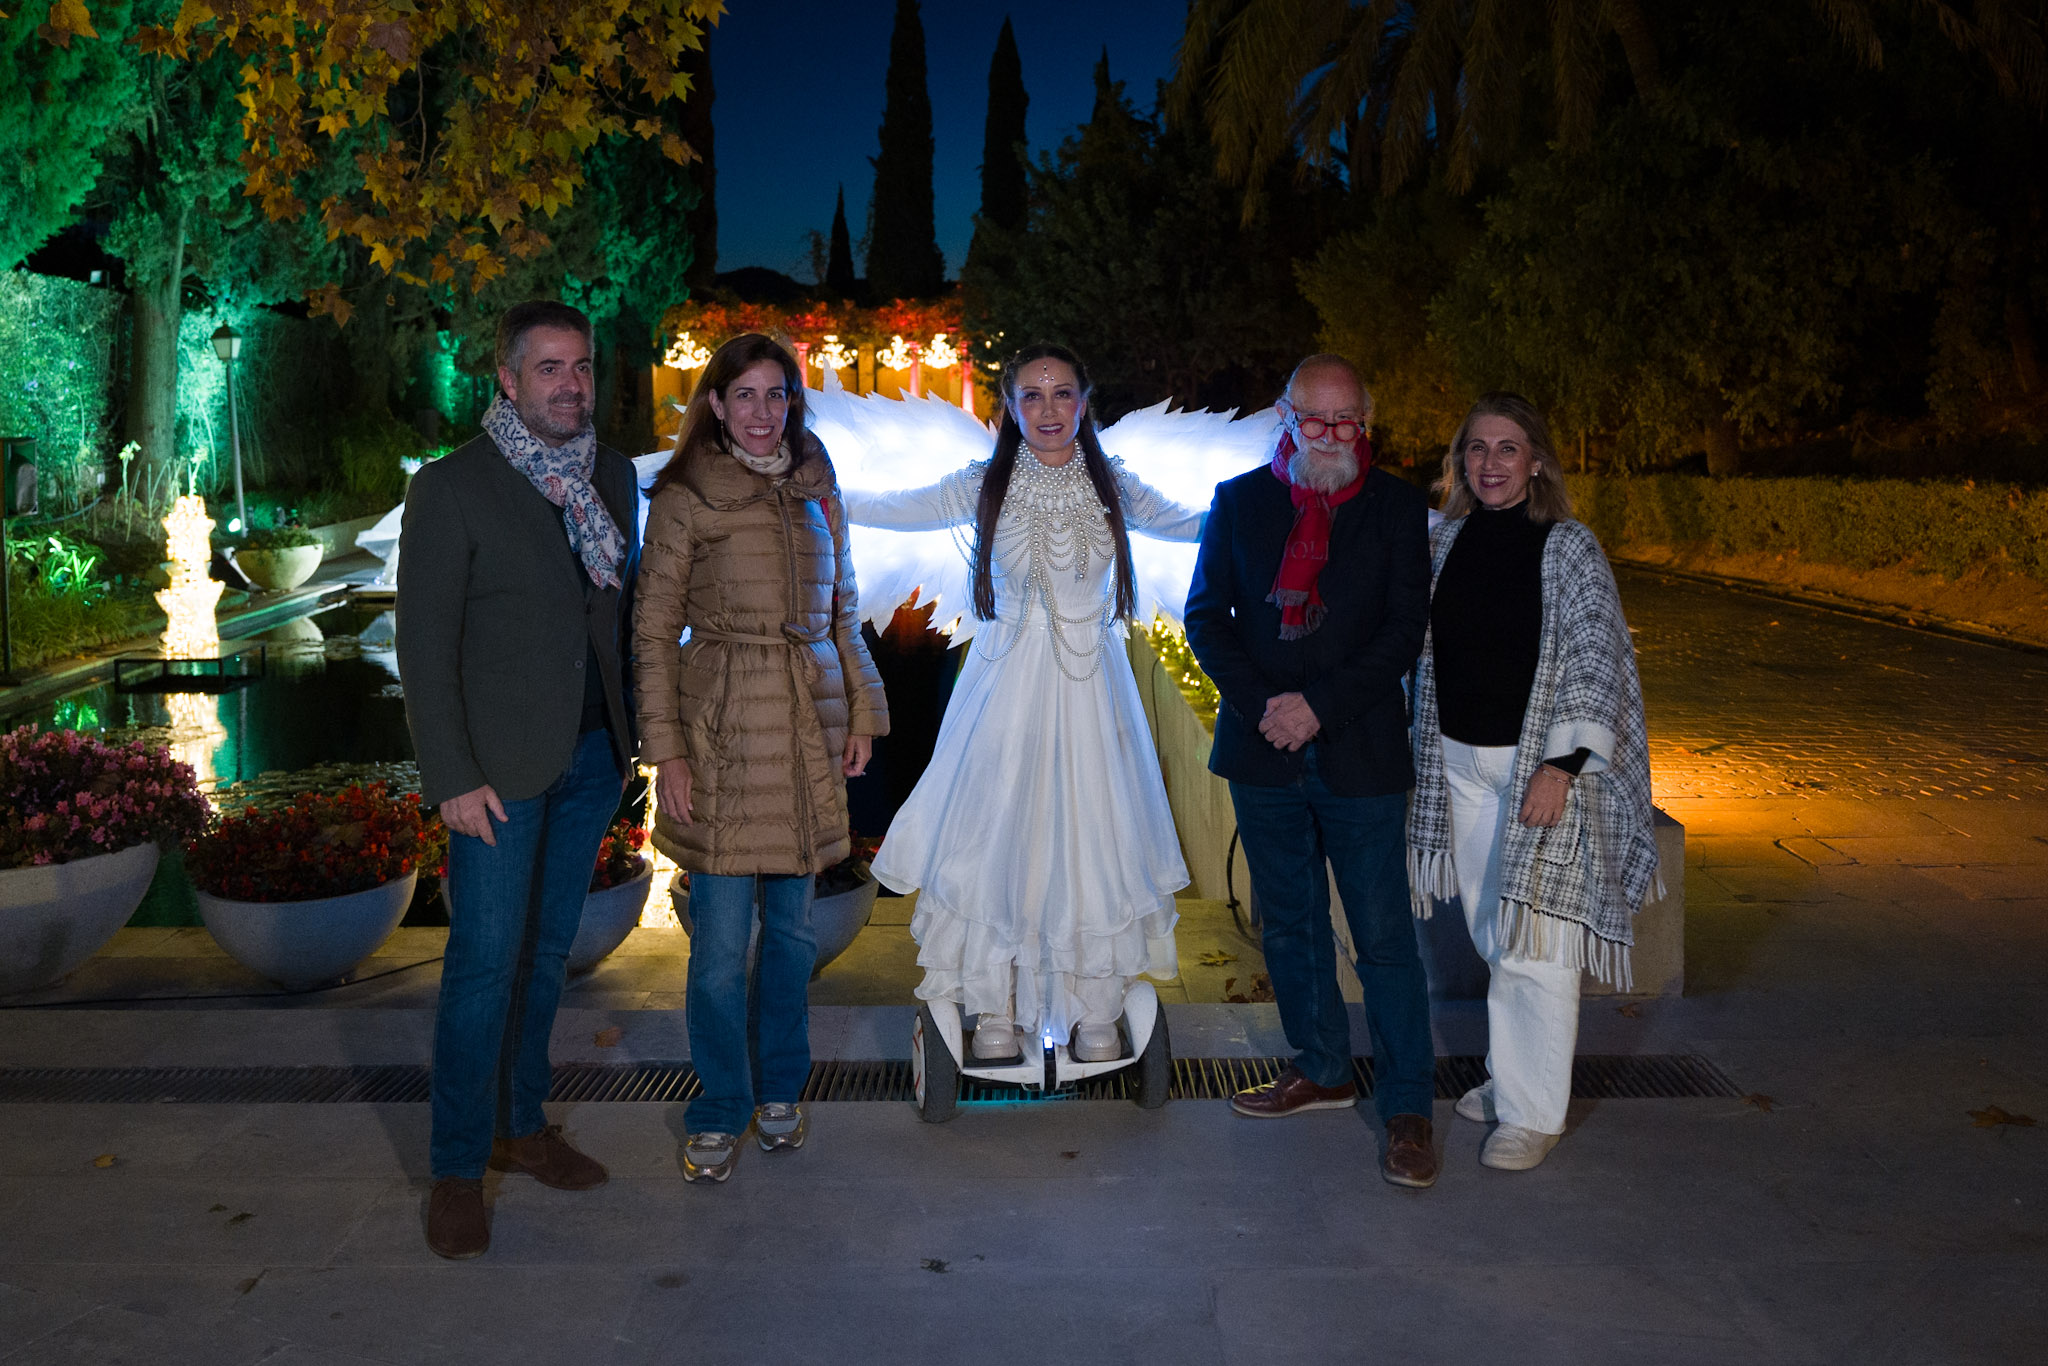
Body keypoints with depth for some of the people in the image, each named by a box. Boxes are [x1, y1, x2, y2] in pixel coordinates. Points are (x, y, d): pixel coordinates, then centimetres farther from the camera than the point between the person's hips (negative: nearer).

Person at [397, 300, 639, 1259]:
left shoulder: (613, 476, 8)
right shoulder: (450, 488, -9)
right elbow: (424, 643, -10)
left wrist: (631, 729, 10)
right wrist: (451, 777, -14)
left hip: (592, 755, 5)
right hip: (498, 767, -5)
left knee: (548, 948, 15)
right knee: (485, 962, -1)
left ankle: (522, 1125, 30)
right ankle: (457, 1169, 13)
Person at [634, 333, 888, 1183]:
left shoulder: (818, 492, 10)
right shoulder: (685, 498, -3)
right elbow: (654, 633, -3)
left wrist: (862, 713, 9)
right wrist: (666, 750, -9)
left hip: (809, 726, 4)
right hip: (722, 729, -4)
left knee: (792, 922, 12)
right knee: (722, 934, -1)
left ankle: (779, 1091, 29)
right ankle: (720, 1113, 17)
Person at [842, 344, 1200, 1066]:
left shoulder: (1113, 486, 5)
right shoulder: (985, 485, 1)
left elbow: (1191, 524, 19)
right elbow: (893, 509, 8)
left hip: (1090, 686, 1)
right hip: (1007, 683, -1)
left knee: (1091, 836, 2)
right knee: (998, 838, 0)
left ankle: (1095, 1013, 18)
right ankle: (999, 1012, 16)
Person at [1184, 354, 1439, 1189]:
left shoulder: (1395, 507, 1)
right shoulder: (1239, 501, 6)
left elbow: (1403, 631, -4)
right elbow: (1205, 615, 4)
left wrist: (1319, 705, -14)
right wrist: (1260, 706, -9)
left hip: (1360, 752, -3)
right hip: (1265, 750, 3)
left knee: (1384, 936, 0)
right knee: (1289, 925, 14)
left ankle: (1408, 1107, 12)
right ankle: (1322, 1071, 32)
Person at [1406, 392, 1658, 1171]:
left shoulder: (1567, 548, -8)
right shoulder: (1445, 543, 6)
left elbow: (1596, 665, -11)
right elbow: (1426, 653, 15)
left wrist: (1560, 766, -17)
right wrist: (1425, 754, 11)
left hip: (1541, 767, -5)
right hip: (1458, 764, 5)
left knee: (1533, 945, -2)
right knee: (1491, 939, 14)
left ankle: (1532, 1112, 10)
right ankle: (1510, 1075, 30)